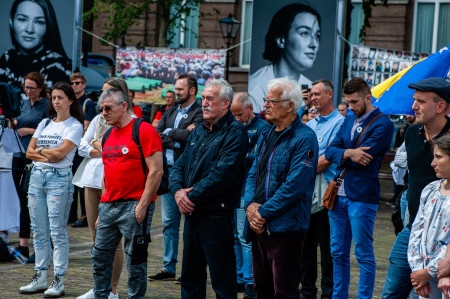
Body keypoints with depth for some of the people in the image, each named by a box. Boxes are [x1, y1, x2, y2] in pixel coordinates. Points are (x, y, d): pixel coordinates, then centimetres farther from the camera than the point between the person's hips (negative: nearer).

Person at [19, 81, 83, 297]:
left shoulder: (74, 126, -3)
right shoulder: (45, 123, 15)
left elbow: (60, 152, -14)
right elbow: (29, 152, 10)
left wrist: (40, 150, 1)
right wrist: (48, 155, -7)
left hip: (59, 178, -6)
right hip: (37, 176, 6)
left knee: (57, 231, -6)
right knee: (39, 230, 8)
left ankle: (59, 281, -3)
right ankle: (40, 278, 14)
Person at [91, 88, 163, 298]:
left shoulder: (144, 130, -10)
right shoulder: (109, 135, 14)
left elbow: (156, 171, -14)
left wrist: (143, 205, -17)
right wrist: (103, 205, 16)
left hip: (134, 206, -8)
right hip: (108, 206, 8)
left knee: (135, 259, 0)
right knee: (100, 255, 10)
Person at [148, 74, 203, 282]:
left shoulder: (199, 113, -7)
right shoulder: (170, 113, 16)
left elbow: (190, 136, -22)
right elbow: (156, 135, 5)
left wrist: (169, 133, -6)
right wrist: (179, 136, -10)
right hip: (168, 171, 7)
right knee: (169, 222, 10)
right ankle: (169, 268, 15)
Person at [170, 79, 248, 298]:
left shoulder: (234, 132, -11)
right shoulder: (198, 132, 16)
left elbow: (222, 173, -21)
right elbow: (179, 166, 13)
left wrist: (192, 196, -16)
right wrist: (178, 191, -8)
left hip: (217, 215, -8)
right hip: (191, 214, 8)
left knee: (222, 280, -3)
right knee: (190, 278, 15)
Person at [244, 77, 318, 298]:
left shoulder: (304, 138, -12)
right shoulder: (266, 136, 15)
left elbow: (294, 186, -19)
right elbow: (253, 175, 14)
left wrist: (263, 212, -16)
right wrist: (250, 205, -5)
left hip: (286, 227, -8)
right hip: (259, 226, 8)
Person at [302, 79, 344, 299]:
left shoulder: (339, 123, -6)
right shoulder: (310, 125, 17)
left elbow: (328, 159, -13)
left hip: (325, 192, -7)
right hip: (305, 192, 7)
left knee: (327, 246, -2)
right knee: (306, 244, 11)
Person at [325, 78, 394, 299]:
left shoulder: (383, 124, -9)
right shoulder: (349, 121, 14)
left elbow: (362, 158, -17)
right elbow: (330, 151, 4)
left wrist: (342, 153, -2)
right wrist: (347, 153, -16)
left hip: (361, 196, -7)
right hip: (339, 195, 7)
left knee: (363, 254, -1)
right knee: (338, 253, 13)